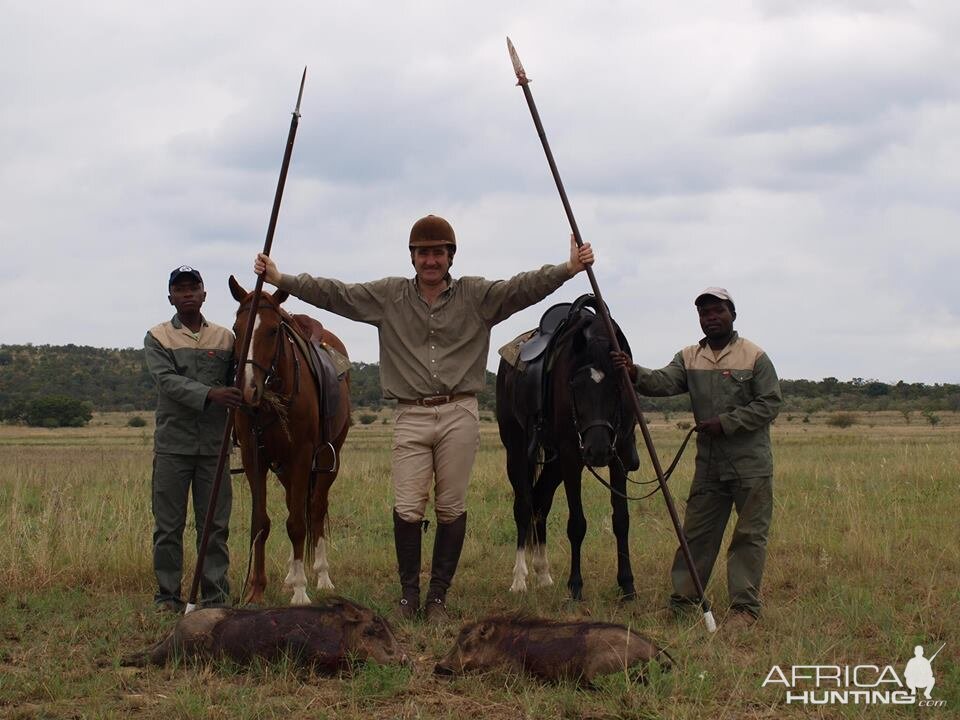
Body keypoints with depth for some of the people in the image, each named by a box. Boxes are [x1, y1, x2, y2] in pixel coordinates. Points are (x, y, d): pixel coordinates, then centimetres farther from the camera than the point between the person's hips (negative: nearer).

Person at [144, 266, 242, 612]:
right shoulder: (157, 338, 1)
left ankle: (216, 594, 10)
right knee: (169, 526, 4)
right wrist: (210, 394, -27)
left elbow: (238, 384, 10)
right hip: (172, 444, -2)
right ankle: (168, 595, 12)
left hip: (214, 445, 2)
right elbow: (168, 381, -14)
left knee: (215, 525, 4)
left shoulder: (225, 338, 9)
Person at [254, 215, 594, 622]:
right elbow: (335, 294, 4)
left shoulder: (477, 297, 6)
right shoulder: (388, 297, 9)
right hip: (411, 416, 0)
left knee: (451, 509, 3)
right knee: (407, 510, -5)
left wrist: (568, 269, -21)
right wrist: (281, 280, -5)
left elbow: (524, 288, -6)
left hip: (458, 415, 0)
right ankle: (409, 595, 9)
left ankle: (439, 596, 13)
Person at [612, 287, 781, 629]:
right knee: (696, 533, 7)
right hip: (709, 464, 4)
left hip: (751, 464, -4)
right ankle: (683, 599, 14)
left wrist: (726, 423, -16)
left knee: (750, 535, 0)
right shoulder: (689, 358, 7)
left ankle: (745, 606, 6)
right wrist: (635, 373, -31)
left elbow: (769, 404, -9)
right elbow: (664, 382, -10)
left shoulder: (755, 357, -5)